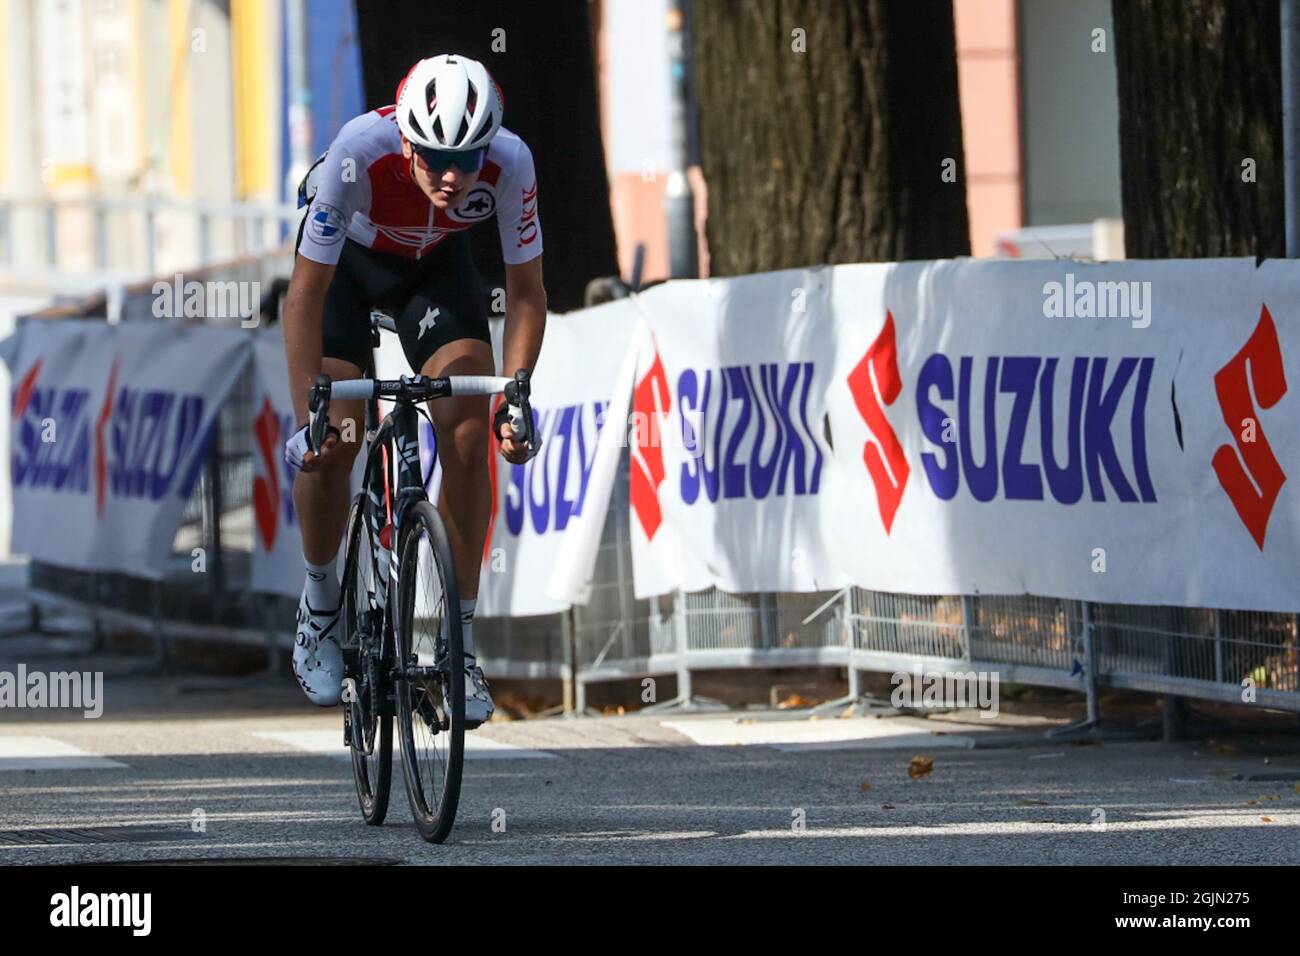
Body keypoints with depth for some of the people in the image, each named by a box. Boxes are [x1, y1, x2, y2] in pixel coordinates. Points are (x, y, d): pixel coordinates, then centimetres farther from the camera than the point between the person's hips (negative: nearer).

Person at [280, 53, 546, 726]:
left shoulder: (510, 164, -34)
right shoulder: (360, 154, -40)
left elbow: (525, 291, -20)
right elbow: (305, 294, -32)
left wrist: (513, 400, -30)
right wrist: (308, 416, -36)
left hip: (435, 263, 2)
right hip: (345, 261, -2)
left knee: (468, 434, -14)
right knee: (335, 438, -14)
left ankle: (461, 640, -6)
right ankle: (320, 600, 13)